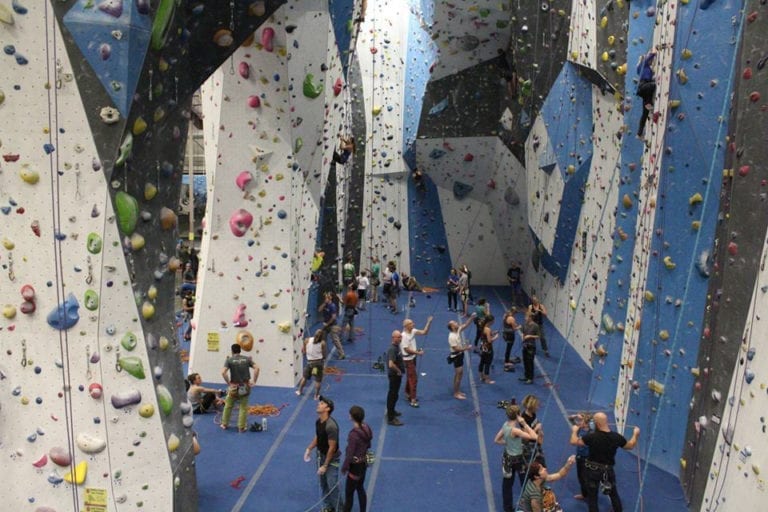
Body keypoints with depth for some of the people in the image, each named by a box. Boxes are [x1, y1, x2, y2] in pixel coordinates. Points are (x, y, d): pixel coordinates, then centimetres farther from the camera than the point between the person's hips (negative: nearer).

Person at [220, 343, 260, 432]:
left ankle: (224, 424, 31)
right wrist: (254, 381, -4)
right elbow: (257, 368, -9)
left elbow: (223, 372, -20)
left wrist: (228, 383, -10)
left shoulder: (229, 360, -7)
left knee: (228, 406, 19)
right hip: (245, 387, 1)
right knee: (243, 408, 11)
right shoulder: (247, 358, -1)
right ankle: (241, 427, 13)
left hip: (234, 386, -1)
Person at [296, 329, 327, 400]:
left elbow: (303, 352, 0)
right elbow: (324, 355, -7)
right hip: (319, 362, -2)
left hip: (310, 361, 2)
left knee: (304, 377, 22)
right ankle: (316, 395, 16)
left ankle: (299, 391, 37)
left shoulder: (307, 340, -7)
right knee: (318, 380, 10)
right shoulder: (322, 343, -11)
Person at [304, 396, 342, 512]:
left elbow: (332, 448, -24)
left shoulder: (331, 425, -30)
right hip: (321, 455, 8)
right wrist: (309, 449, 3)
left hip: (331, 459, -8)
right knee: (323, 483, 18)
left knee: (332, 486, -1)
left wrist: (325, 466, -20)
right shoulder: (318, 421, -4)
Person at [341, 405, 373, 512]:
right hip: (364, 463, 8)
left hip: (356, 465, -8)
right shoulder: (366, 428, -6)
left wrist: (344, 467, -8)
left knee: (349, 492, 8)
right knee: (360, 488, 22)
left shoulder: (353, 434, -29)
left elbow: (350, 454, -21)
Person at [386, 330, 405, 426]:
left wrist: (400, 371, 10)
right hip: (394, 375, -10)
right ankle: (391, 418, 2)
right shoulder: (392, 349, -26)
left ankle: (391, 411, 41)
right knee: (393, 395, -4)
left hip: (396, 374, 10)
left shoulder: (397, 346, 5)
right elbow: (391, 364, -35)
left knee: (393, 394, 24)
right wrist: (399, 371, -20)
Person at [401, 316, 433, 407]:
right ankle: (412, 400, -5)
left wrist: (429, 322, -12)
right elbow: (407, 349, -22)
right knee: (414, 378, -9)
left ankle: (408, 394, 36)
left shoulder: (413, 331, 0)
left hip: (413, 358, 8)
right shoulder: (404, 336, -23)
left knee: (410, 376, 20)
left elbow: (424, 332, -1)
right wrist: (418, 353, -16)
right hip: (407, 359, -8)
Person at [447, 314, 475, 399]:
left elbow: (466, 325, 2)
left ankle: (458, 391, 29)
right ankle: (456, 394, 7)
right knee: (458, 375, -3)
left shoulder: (458, 331, 0)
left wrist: (472, 317, -11)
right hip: (456, 356, -10)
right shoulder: (452, 337, -25)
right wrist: (466, 348, -23)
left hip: (460, 355, 10)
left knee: (459, 374, 18)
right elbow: (456, 348, -27)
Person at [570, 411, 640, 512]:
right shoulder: (617, 437, -11)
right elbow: (630, 446, 7)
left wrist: (574, 431, 3)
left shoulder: (592, 437, -23)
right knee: (614, 494, 25)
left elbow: (574, 441, -16)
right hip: (609, 470, 4)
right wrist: (635, 434, 24)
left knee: (592, 497, 11)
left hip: (593, 470, -3)